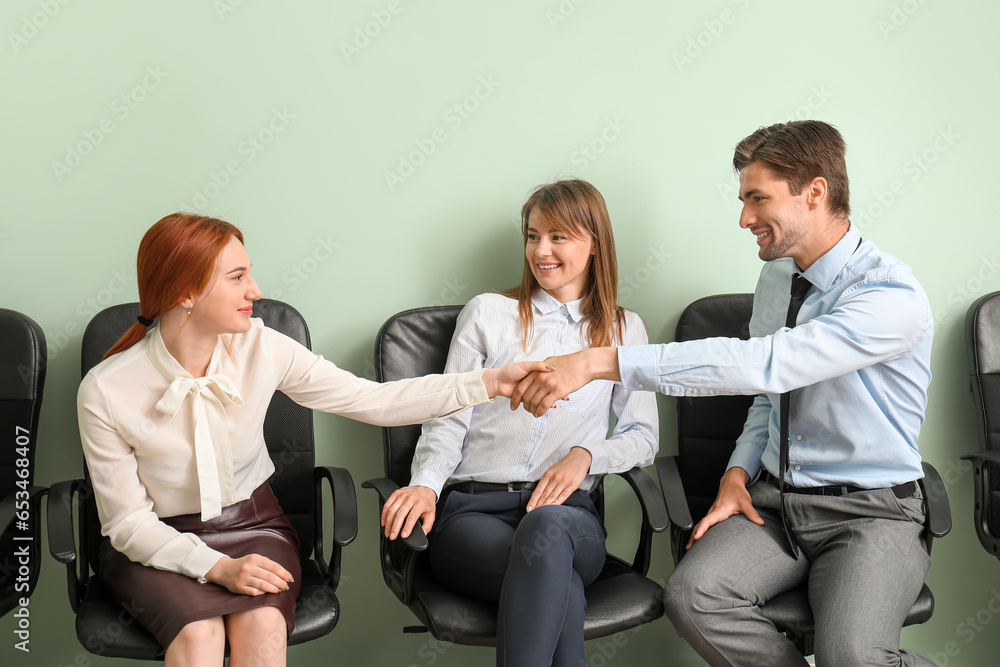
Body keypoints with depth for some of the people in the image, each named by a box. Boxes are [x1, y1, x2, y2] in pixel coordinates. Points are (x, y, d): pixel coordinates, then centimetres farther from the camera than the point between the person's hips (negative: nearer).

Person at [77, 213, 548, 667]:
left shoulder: (261, 348, -12)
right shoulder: (105, 391, -17)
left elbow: (371, 401, -10)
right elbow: (127, 522, -10)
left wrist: (488, 382, -16)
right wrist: (219, 567, -24)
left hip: (253, 523, 2)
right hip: (158, 545, -2)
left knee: (263, 624, -29)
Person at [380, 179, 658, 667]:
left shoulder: (625, 329, 18)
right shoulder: (488, 312, 16)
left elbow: (643, 436, 16)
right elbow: (448, 420, 11)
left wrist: (585, 454, -5)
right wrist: (426, 484, -9)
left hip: (566, 513, 1)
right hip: (471, 509, -1)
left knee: (547, 527, -40)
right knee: (560, 584, -37)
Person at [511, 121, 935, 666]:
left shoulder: (893, 297, -19)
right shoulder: (776, 276, 8)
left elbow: (760, 365, -31)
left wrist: (601, 361, -34)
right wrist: (739, 473, 1)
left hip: (869, 513, -5)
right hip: (774, 498, 6)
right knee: (692, 596, -21)